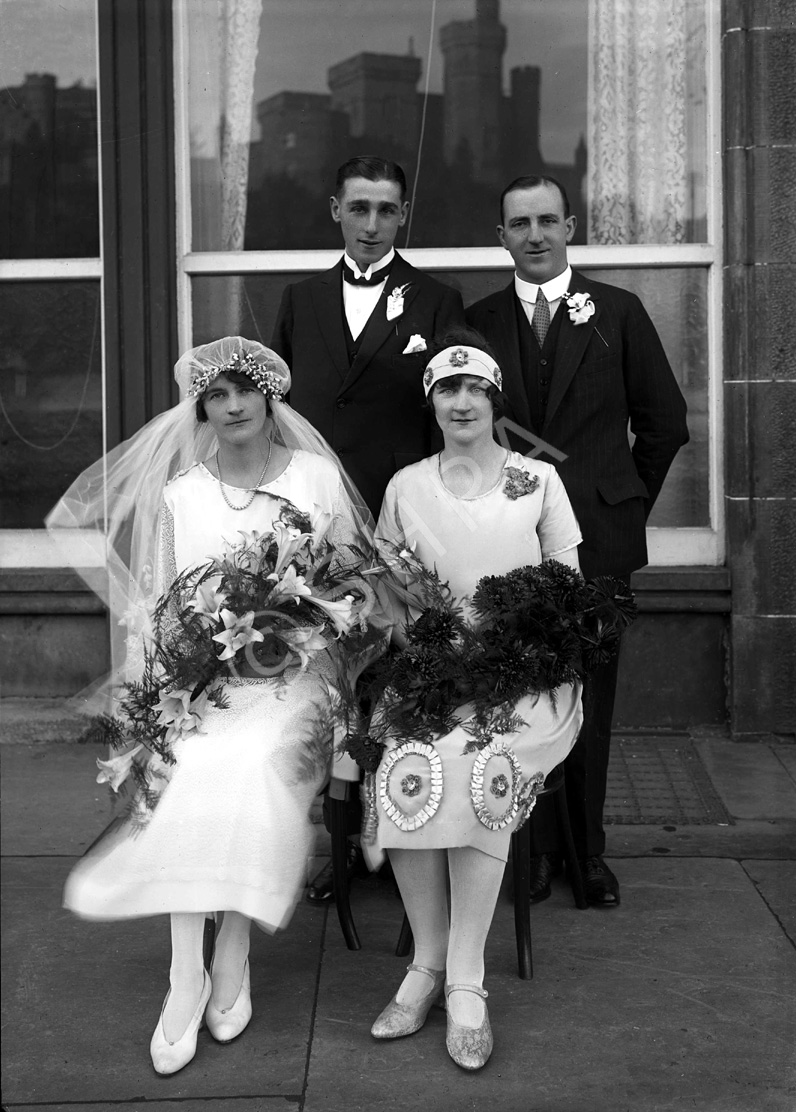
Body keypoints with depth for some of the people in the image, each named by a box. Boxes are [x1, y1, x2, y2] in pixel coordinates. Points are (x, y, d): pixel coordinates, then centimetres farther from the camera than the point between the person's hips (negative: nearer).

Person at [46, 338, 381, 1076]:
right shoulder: (178, 493, 8)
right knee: (189, 772, -27)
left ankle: (232, 956, -8)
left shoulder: (317, 477, 5)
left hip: (292, 670, -1)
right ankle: (185, 976, -15)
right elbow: (163, 600, 7)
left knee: (254, 769, -29)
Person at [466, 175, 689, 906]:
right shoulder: (479, 322, 6)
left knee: (590, 697, 5)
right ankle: (538, 846, 16)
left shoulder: (618, 313, 3)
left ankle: (589, 852, 17)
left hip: (597, 535, 0)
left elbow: (665, 420, 8)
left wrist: (630, 501, 8)